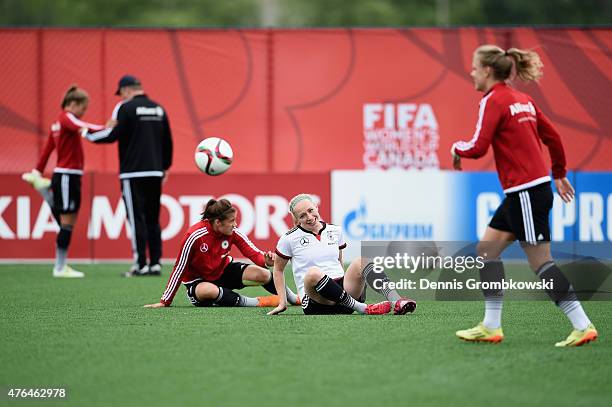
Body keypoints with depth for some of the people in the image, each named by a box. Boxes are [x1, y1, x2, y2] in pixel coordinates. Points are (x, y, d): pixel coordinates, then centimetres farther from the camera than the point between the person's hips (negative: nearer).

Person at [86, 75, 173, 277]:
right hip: (155, 172, 6)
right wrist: (165, 166, 24)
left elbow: (113, 135, -14)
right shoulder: (158, 109, 12)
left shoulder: (126, 108, -7)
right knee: (153, 219, 10)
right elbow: (167, 141, 15)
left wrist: (88, 134, -1)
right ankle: (155, 263, 7)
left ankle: (141, 265, -6)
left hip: (133, 173, -6)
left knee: (137, 219, -4)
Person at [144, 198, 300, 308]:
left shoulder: (233, 232, -14)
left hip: (224, 270, 4)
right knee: (209, 291, -41)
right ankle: (256, 302, -27)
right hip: (197, 280, -4)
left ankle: (292, 297, 12)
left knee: (263, 275, -17)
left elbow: (253, 252, -11)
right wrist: (164, 302, -18)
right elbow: (179, 269, -21)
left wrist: (266, 260, -36)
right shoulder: (194, 236, -27)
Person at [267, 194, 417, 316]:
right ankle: (363, 308, -39)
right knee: (313, 273, -38)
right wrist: (282, 302, 8)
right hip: (316, 303, -4)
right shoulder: (289, 239, 3)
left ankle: (396, 301, -40)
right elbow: (278, 269, 14)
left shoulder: (335, 231, 14)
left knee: (363, 259, -19)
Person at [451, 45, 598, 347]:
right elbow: (552, 136, 18)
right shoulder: (522, 100, 14)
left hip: (526, 193, -9)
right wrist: (559, 174, 28)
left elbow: (478, 147, -19)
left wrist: (457, 148, 2)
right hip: (522, 193, 9)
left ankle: (583, 326, -6)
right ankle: (491, 327, 12)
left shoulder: (493, 101, -12)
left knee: (541, 263, -6)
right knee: (487, 248, 12)